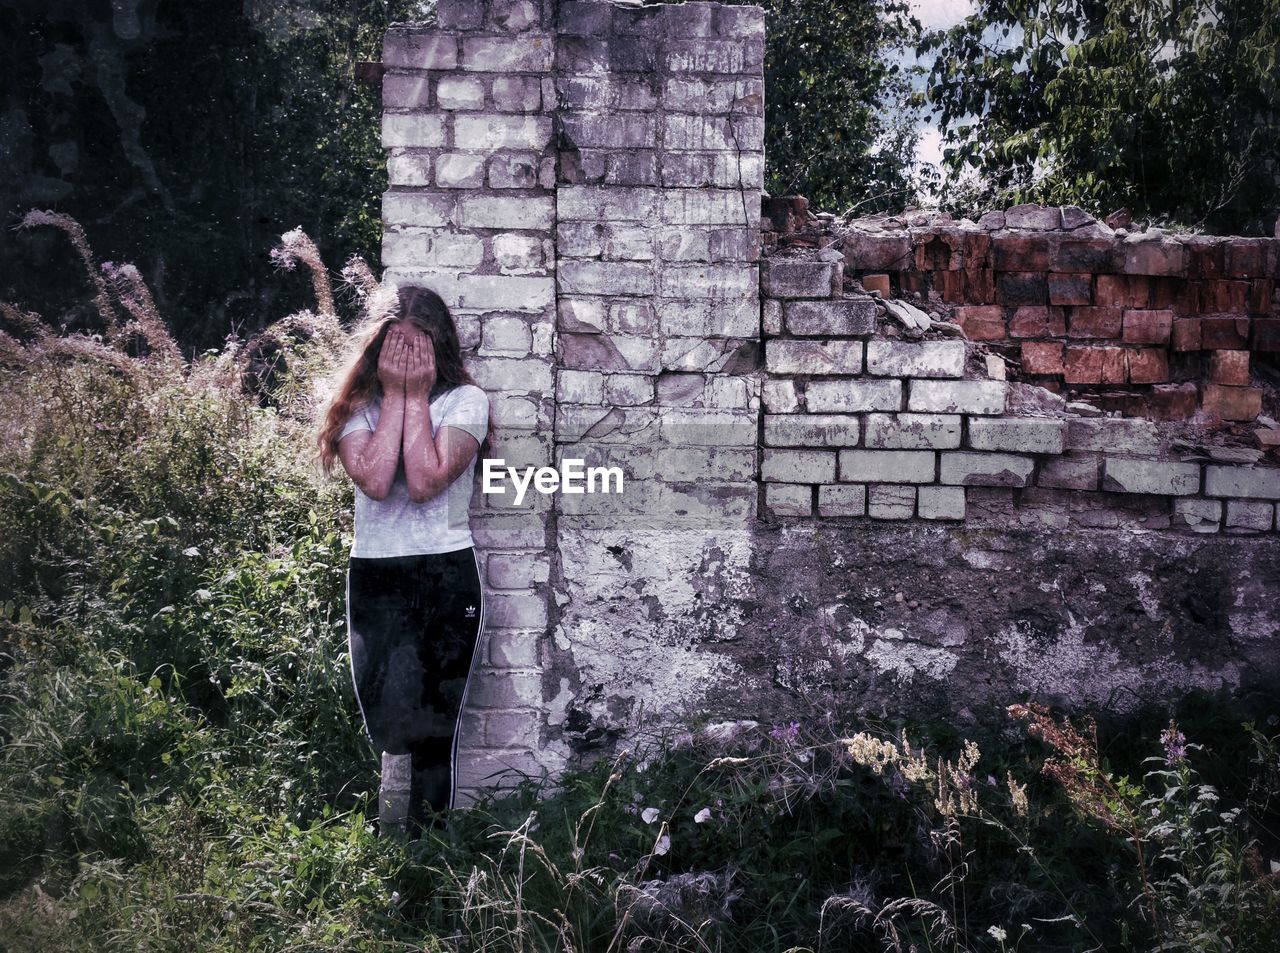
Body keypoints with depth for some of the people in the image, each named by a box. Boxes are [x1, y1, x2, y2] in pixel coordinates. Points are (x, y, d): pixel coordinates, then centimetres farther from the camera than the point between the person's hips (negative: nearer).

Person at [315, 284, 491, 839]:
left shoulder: (464, 400, -1)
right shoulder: (358, 405, 6)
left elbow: (426, 482, -16)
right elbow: (374, 480, -14)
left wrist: (417, 396, -10)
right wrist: (395, 395, -8)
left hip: (446, 578, -2)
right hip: (373, 580, 3)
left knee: (432, 730, 1)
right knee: (388, 729, 5)